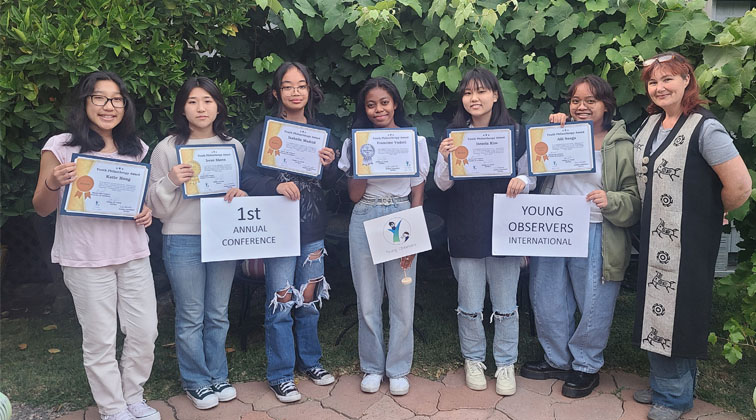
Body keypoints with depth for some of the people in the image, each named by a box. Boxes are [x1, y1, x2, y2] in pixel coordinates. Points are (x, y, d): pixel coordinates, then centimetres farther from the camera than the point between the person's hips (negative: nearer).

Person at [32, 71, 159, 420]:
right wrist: (53, 183, -21)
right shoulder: (60, 147, -4)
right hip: (86, 259, -4)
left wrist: (148, 211, -1)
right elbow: (42, 209, 0)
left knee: (145, 331, 7)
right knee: (100, 339, 5)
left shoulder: (136, 149, 8)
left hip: (133, 254, 4)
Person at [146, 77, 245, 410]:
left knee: (218, 314, 14)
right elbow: (156, 206, -2)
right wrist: (171, 182, -21)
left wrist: (240, 194, -8)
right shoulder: (167, 148, -3)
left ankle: (218, 376, 30)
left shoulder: (234, 147, 5)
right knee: (191, 317, 6)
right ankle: (195, 381, 24)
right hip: (183, 242, -3)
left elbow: (245, 190, 14)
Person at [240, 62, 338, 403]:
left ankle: (310, 361, 34)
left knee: (309, 299, 16)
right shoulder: (263, 132, -4)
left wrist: (329, 164, -9)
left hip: (313, 229, 4)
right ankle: (280, 375, 17)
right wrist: (277, 185, -27)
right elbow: (247, 179, -10)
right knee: (280, 305, 1)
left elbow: (329, 183, 12)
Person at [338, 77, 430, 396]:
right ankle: (372, 367, 23)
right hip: (364, 221, 1)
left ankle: (398, 369, 19)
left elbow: (417, 194, 4)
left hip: (401, 219, -1)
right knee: (367, 299, 7)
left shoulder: (415, 140, 3)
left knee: (402, 299, 2)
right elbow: (354, 195, 1)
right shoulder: (355, 143, 5)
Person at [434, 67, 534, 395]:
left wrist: (522, 182, -18)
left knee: (505, 305, 9)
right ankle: (473, 360, 30)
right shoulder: (454, 135, 3)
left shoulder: (515, 133, 1)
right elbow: (443, 184, 1)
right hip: (465, 232, 1)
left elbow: (531, 177, 5)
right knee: (469, 306, 11)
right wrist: (444, 158, -18)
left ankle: (505, 363, 26)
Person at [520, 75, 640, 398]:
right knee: (547, 300, 12)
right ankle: (557, 360, 33)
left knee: (593, 306, 7)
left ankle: (586, 367, 29)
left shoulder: (622, 147, 0)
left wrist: (611, 201, -23)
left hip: (595, 237, -3)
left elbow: (636, 200, -3)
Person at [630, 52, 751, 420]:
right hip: (653, 238, 7)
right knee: (655, 310, 16)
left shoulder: (704, 128, -16)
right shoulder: (649, 124, 8)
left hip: (687, 241, -7)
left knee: (677, 314, 3)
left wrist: (711, 212, -5)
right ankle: (662, 386, 34)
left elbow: (739, 186, -20)